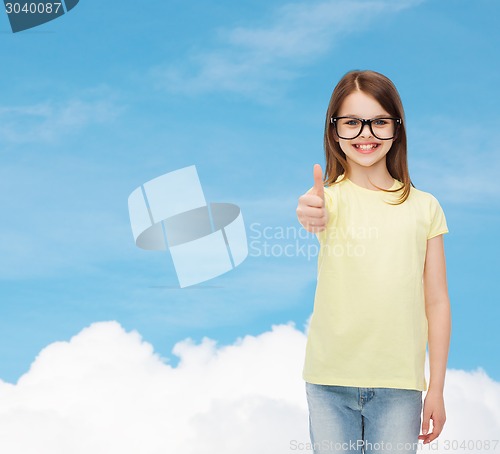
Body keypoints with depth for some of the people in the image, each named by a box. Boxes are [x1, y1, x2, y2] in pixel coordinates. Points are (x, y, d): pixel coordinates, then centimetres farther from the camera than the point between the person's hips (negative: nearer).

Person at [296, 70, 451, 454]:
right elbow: (318, 216, -27)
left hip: (400, 384, 1)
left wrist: (436, 390, 3)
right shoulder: (330, 197, -1)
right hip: (330, 381, 0)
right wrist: (313, 215, -51)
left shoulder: (424, 207, 3)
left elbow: (437, 302, 4)